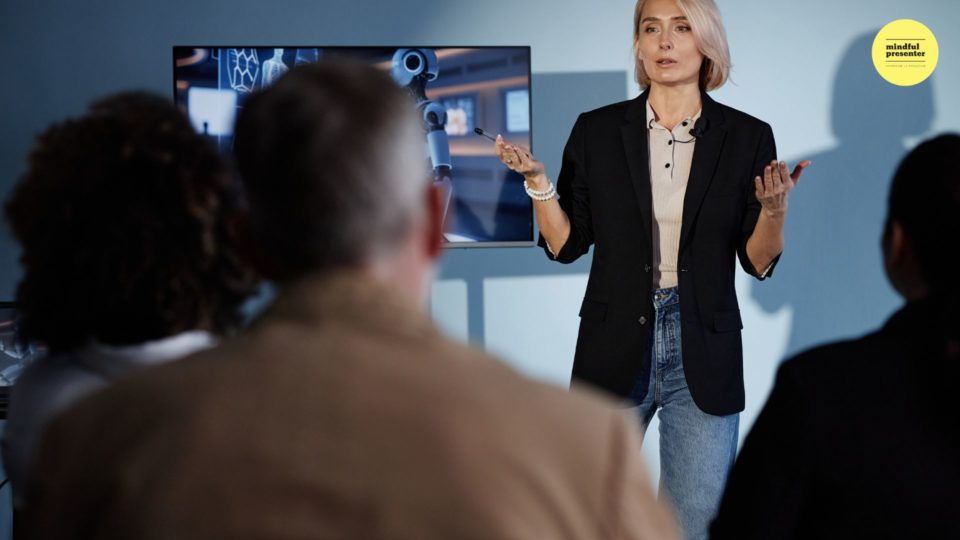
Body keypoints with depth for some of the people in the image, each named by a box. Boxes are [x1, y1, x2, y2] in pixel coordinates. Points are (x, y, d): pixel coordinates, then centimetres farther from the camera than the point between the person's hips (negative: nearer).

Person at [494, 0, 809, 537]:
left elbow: (759, 262, 2)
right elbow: (566, 245, 5)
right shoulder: (598, 131, 3)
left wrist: (774, 208, -17)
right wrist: (537, 179, -9)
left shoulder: (746, 137, 1)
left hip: (703, 356, -1)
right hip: (615, 349, 1)